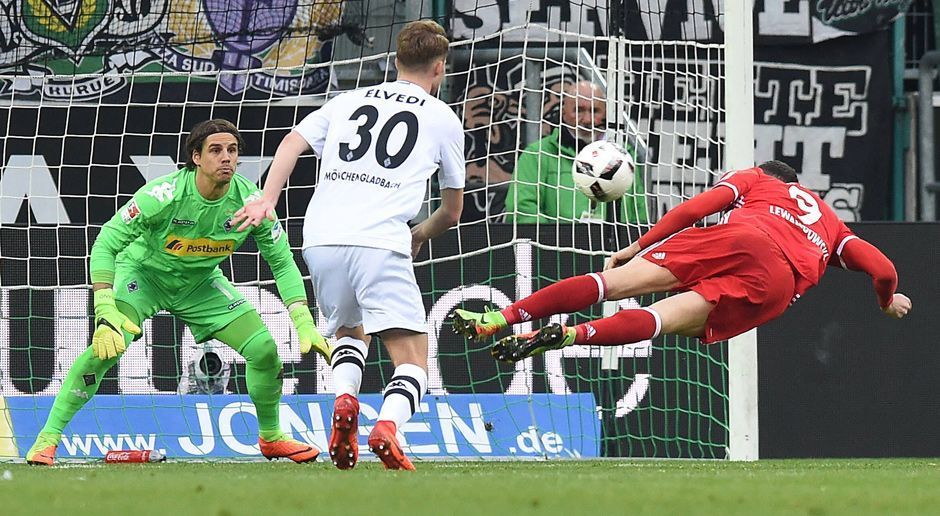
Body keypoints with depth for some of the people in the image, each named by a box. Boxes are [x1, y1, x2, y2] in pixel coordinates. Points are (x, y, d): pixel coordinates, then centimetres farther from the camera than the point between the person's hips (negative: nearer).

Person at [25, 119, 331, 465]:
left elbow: (282, 261, -9)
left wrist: (304, 324, -19)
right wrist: (106, 312, -38)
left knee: (264, 348, -8)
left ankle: (271, 437, 18)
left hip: (201, 281, 4)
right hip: (143, 272, -4)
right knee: (105, 347, -27)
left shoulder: (249, 200, -21)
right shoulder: (163, 194, -32)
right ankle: (47, 439, -17)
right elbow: (106, 244, -27)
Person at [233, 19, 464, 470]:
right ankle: (388, 425, -32)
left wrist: (266, 200, 2)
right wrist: (421, 235, 43)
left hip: (321, 240, 4)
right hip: (380, 243, -4)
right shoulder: (443, 119, 16)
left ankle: (343, 401, -2)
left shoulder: (349, 101, 23)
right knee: (412, 361, -1)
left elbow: (293, 141, 9)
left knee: (349, 331, 28)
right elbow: (452, 211, 24)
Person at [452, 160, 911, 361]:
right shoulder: (831, 225, 39)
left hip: (738, 237, -1)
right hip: (780, 282, 1)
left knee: (615, 281, -3)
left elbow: (693, 208, 17)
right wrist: (888, 300, 47)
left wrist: (639, 247, 21)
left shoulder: (754, 178, 33)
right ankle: (571, 335, -38)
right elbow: (882, 269, 26)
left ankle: (499, 319, -18)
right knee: (663, 319, -10)